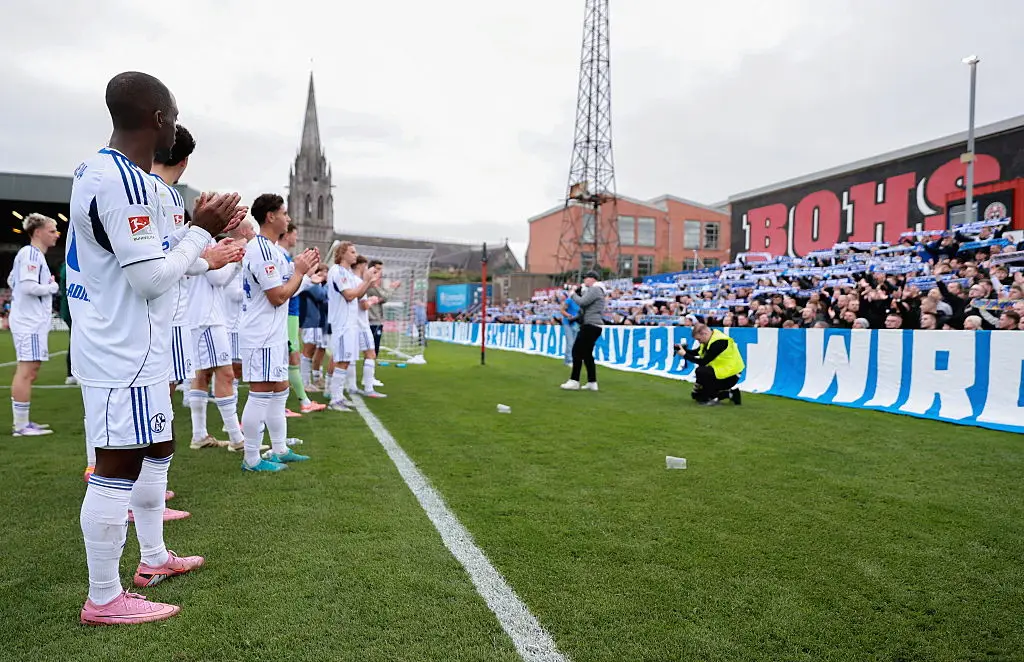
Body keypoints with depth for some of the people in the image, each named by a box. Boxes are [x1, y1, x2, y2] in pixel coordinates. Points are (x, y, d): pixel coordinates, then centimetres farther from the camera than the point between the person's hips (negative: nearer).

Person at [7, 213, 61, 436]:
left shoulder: (34, 254, 17)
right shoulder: (30, 253, -13)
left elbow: (12, 281, 26)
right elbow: (29, 286, -22)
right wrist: (53, 286, -6)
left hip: (33, 321, 11)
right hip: (29, 322, -11)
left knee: (28, 372, 14)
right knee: (26, 372, -8)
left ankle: (22, 422, 22)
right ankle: (21, 426, -5)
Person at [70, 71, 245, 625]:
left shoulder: (97, 169, 13)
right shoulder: (124, 181, -20)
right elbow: (153, 277, -21)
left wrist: (202, 228, 9)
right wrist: (201, 231, -9)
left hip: (129, 348, 11)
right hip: (123, 353, -11)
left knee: (156, 450, 20)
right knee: (118, 468, 0)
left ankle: (154, 558, 36)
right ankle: (104, 600, 14)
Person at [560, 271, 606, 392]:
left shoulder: (594, 289, -10)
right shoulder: (594, 290, 24)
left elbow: (582, 302, -20)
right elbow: (584, 303, 20)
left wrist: (573, 294, -3)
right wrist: (579, 292, 7)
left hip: (591, 325, -11)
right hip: (592, 326, 11)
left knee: (577, 351, -11)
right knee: (587, 354, 12)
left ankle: (574, 381, -11)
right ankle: (592, 382, 13)